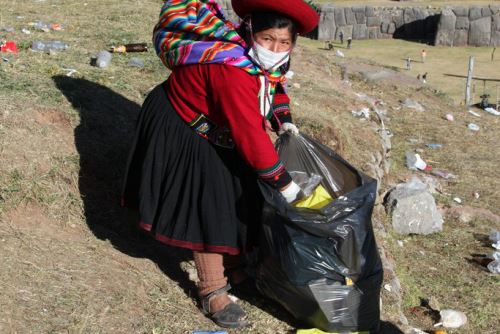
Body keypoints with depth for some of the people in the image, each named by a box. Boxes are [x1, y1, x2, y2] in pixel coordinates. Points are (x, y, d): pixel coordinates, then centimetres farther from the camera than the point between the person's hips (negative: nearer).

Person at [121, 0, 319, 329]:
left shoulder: (264, 57, -11)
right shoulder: (232, 70, -39)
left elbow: (275, 85, 12)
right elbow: (250, 136, -39)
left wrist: (284, 121, -5)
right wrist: (284, 183, -31)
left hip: (219, 130, 9)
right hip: (184, 134, -9)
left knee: (237, 200, 15)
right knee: (208, 209, -4)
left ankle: (235, 269, 35)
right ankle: (212, 293, 11)